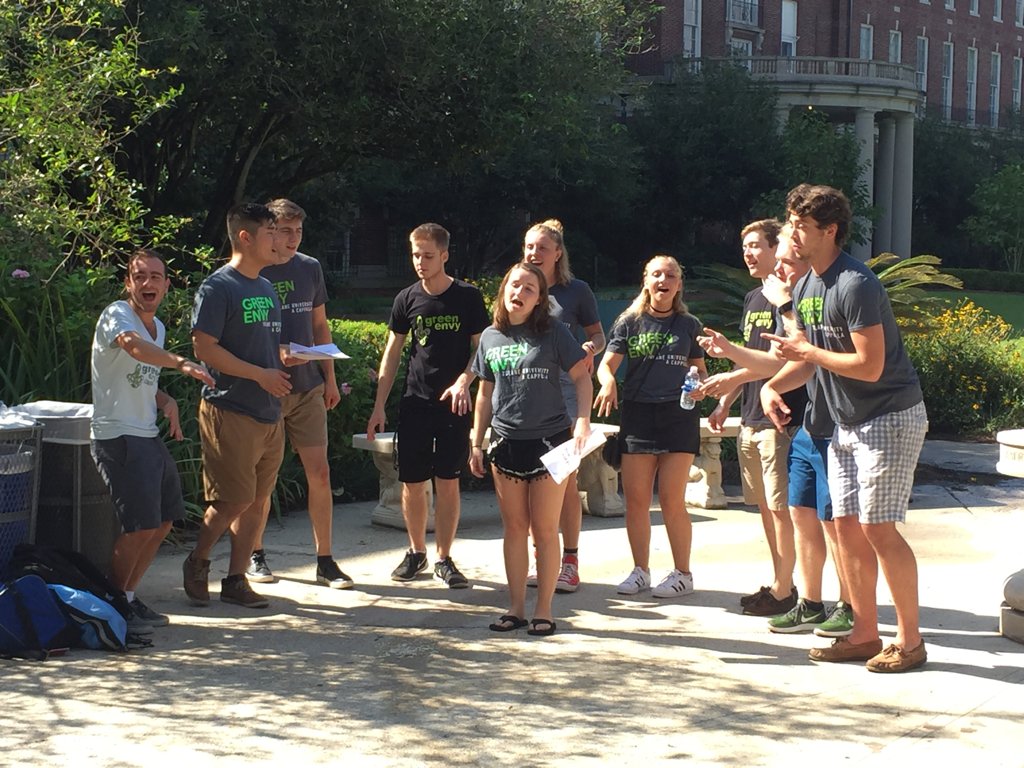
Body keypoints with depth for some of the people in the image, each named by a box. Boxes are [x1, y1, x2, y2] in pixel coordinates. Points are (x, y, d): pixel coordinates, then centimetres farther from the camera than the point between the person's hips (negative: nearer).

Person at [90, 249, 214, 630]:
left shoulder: (158, 327, 15)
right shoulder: (116, 316, -13)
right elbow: (132, 345, -37)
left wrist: (166, 401, 5)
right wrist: (181, 363, -54)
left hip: (149, 437, 9)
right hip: (118, 437, -9)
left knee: (164, 520, 14)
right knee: (141, 526, -13)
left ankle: (128, 597, 27)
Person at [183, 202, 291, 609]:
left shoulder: (267, 288, 17)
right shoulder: (218, 287, -9)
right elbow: (204, 348, -16)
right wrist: (261, 374, -17)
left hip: (269, 412, 8)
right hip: (231, 411, -8)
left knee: (258, 499, 8)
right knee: (234, 499, -5)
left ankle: (236, 579, 17)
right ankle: (196, 564, 18)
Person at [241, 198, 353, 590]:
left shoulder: (310, 268, 8)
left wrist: (329, 377, 12)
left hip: (308, 387, 4)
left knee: (320, 473, 1)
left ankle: (325, 561, 8)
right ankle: (255, 554, 21)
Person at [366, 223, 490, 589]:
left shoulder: (467, 297, -2)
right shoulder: (407, 299, 5)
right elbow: (392, 353, 10)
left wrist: (463, 381, -17)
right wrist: (379, 405, 6)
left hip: (454, 405, -2)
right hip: (415, 403, 2)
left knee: (448, 483, 0)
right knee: (412, 483, 3)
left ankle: (444, 559, 11)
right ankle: (416, 552, 21)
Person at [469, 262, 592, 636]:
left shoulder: (553, 332, -3)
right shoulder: (490, 337, 9)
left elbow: (582, 377, -3)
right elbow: (485, 393, 15)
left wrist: (582, 420, -16)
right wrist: (476, 444, 13)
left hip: (549, 439, -3)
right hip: (506, 443, 4)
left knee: (545, 529, 1)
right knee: (514, 528, 8)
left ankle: (544, 609, 9)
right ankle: (515, 607, 15)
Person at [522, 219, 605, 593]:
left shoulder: (576, 291, 2)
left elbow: (598, 335, 8)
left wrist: (590, 348, -16)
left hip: (565, 390, -3)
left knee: (564, 480, -4)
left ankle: (569, 561, 4)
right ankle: (540, 558, 16)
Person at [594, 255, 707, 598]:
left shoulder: (689, 325, 9)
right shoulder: (630, 322, 6)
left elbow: (700, 369, 17)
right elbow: (607, 364, 1)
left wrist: (700, 387, -5)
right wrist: (608, 382, -21)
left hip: (679, 415, -1)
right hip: (637, 415, 1)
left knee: (672, 500, -3)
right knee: (635, 499, 2)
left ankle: (682, 573, 9)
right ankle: (640, 570, 16)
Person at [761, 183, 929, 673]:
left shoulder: (856, 286, -21)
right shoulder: (805, 288, 9)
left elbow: (870, 366, -25)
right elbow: (805, 359, 15)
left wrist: (806, 350, -17)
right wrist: (773, 385, -4)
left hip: (891, 417, -9)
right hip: (847, 424, 9)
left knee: (878, 527, -11)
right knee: (847, 526, 8)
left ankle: (910, 639, -1)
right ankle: (865, 634, 16)